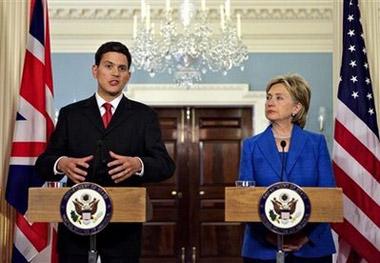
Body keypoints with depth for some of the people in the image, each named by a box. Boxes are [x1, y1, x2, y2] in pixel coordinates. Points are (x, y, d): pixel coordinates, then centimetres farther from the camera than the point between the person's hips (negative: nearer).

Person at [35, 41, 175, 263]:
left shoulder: (144, 115, 6)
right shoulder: (71, 114, 9)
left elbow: (166, 165, -2)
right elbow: (44, 163, 6)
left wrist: (138, 164, -24)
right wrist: (61, 164, -18)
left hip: (124, 224, 0)